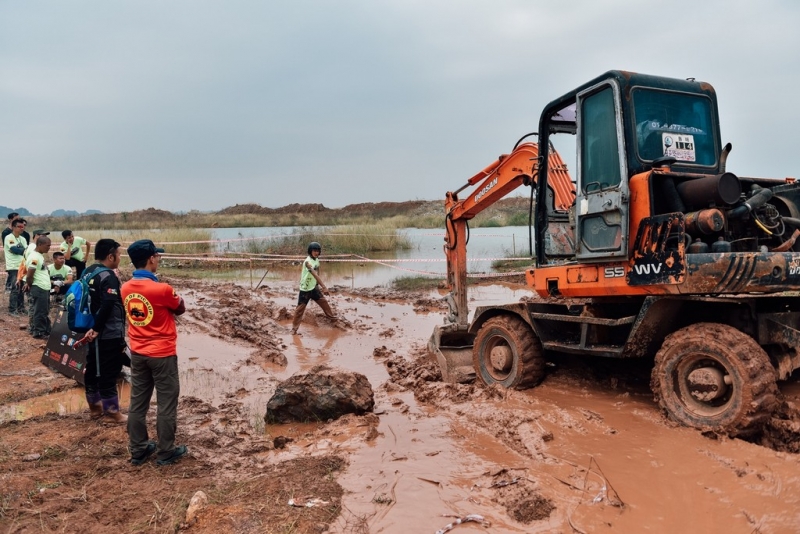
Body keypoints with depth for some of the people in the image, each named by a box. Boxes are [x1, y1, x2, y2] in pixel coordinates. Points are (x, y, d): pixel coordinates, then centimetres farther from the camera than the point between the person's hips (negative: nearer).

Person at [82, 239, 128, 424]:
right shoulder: (108, 277, -18)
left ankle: (95, 407, 30)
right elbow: (108, 306, -28)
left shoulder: (87, 272, 10)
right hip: (109, 334, -9)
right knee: (108, 374, -1)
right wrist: (97, 329, -19)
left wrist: (92, 327, 16)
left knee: (92, 370, 17)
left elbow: (87, 300, 15)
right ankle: (112, 412, 8)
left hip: (93, 332, 9)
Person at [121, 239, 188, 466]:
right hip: (162, 354, -6)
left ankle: (138, 450, 25)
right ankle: (166, 452, 16)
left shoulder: (126, 289, -1)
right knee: (167, 404, 6)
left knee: (137, 403, 14)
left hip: (137, 353, 7)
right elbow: (180, 309, -3)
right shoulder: (162, 289, -21)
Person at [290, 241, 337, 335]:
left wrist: (318, 285, 12)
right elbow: (315, 275, -37)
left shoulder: (317, 260, 1)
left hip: (314, 288, 8)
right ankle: (294, 329, 7)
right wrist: (324, 287, -42)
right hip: (305, 289, -8)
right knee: (300, 308, -1)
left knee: (323, 301, 19)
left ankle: (331, 315, 42)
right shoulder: (308, 262, -27)